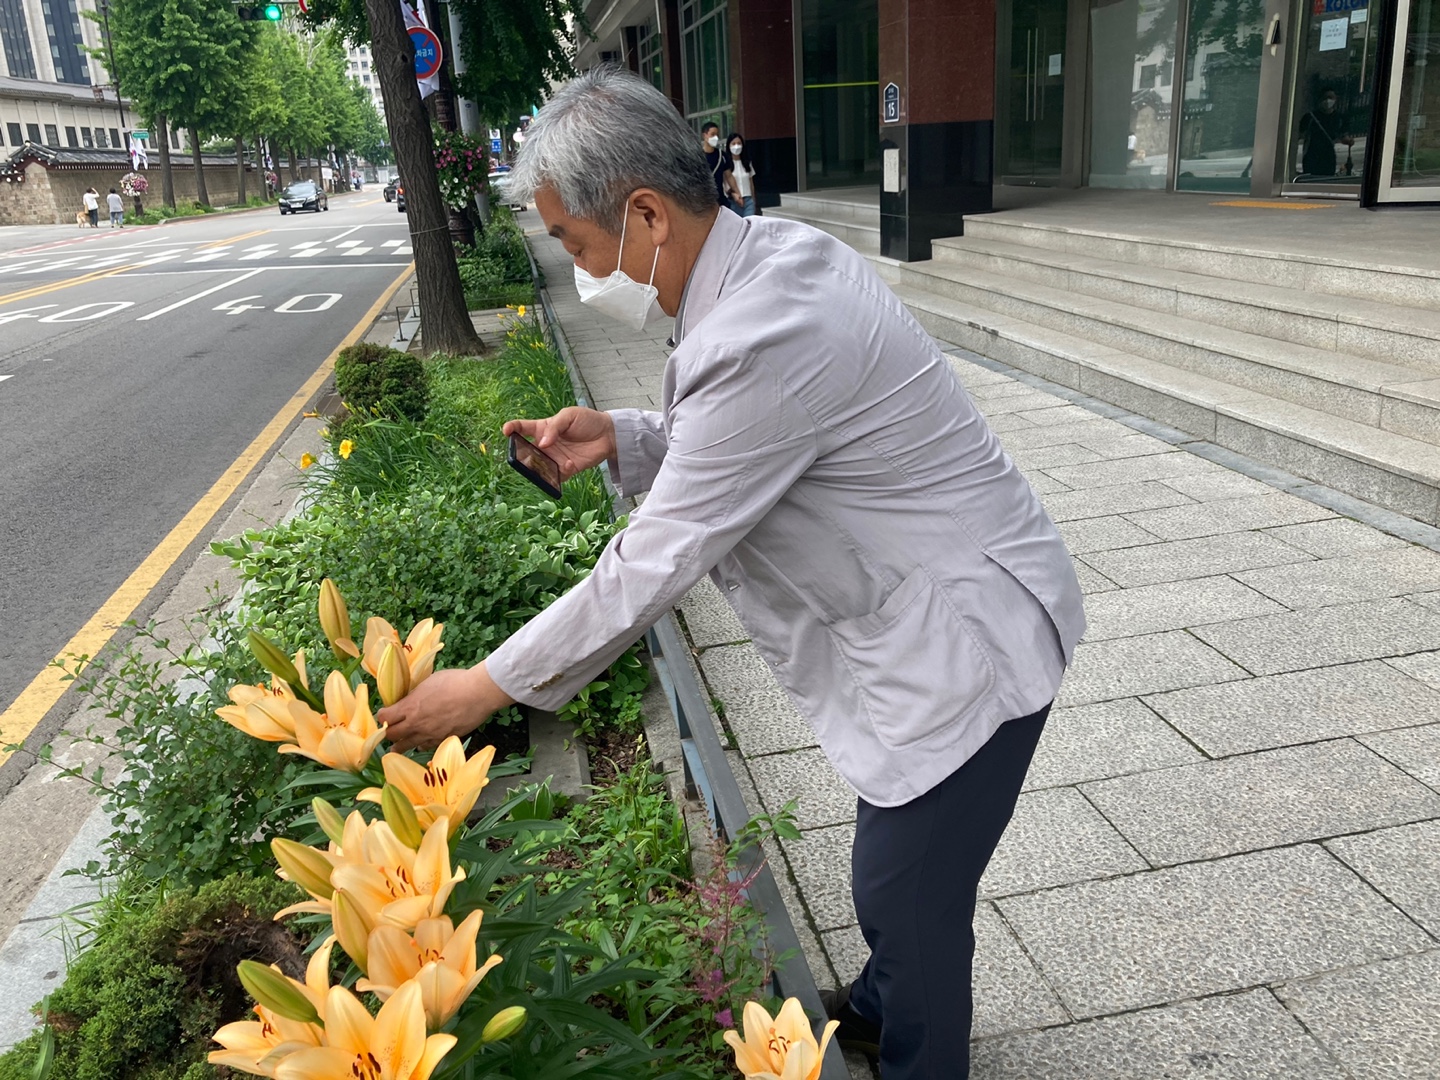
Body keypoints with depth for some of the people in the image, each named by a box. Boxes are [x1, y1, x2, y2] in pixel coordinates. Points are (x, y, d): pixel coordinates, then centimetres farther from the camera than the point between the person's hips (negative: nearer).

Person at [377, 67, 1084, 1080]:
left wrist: (486, 687, -14)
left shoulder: (765, 339, -31)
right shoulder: (771, 249, 0)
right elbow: (752, 444, 13)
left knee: (909, 896, 8)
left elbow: (653, 565, -25)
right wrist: (623, 437, -2)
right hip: (928, 613, 10)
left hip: (964, 638, -10)